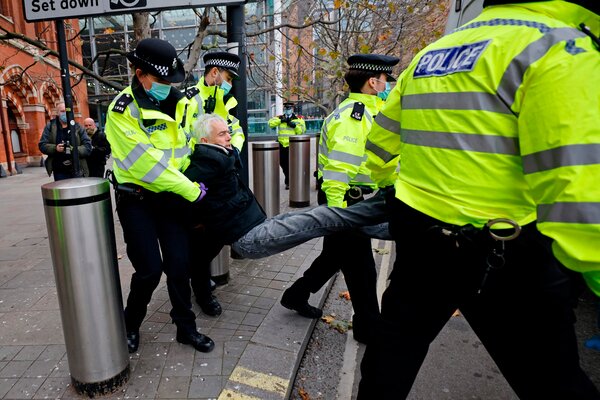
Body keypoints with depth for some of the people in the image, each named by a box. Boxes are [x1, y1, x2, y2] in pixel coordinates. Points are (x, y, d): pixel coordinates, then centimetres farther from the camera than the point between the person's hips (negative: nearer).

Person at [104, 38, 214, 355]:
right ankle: (130, 325, 25)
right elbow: (146, 163, -22)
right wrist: (192, 191, -19)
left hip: (170, 195, 5)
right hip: (136, 200, -4)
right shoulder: (122, 111, -15)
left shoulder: (178, 102, 3)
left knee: (178, 264, 5)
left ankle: (186, 327, 22)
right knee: (150, 269, -4)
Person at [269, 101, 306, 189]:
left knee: (290, 163, -4)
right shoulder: (279, 118, 10)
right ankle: (288, 178, 34)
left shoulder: (298, 119, 4)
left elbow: (302, 131, -2)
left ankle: (288, 182, 9)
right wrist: (281, 120, -15)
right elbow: (271, 123, -6)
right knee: (282, 162, 13)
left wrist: (295, 126, -17)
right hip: (281, 144, 4)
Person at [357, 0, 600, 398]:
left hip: (417, 237, 7)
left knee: (396, 342, 23)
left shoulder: (430, 54, 11)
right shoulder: (557, 47, -12)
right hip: (504, 254, -6)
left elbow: (380, 149, 18)